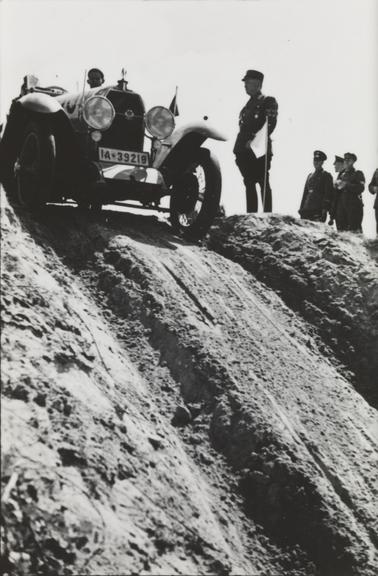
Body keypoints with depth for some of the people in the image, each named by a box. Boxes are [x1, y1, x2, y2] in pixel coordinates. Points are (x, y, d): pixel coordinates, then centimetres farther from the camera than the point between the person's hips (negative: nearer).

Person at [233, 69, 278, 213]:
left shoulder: (269, 102, 2)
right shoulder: (248, 105, 24)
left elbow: (270, 124, -11)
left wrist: (254, 140, -20)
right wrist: (238, 149, 13)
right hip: (244, 151, 7)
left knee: (263, 183, -8)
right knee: (249, 183, 4)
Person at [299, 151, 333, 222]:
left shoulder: (326, 175, 4)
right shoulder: (310, 176, 22)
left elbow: (328, 194, -4)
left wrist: (325, 209, -13)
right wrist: (301, 208, 14)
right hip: (306, 209, 6)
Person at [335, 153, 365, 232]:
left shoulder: (358, 173, 5)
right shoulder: (341, 174, 21)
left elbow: (360, 188, -9)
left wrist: (346, 185, -14)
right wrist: (337, 184, -1)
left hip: (354, 205, -5)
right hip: (341, 206, 5)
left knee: (354, 229, -12)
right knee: (341, 229, 1)